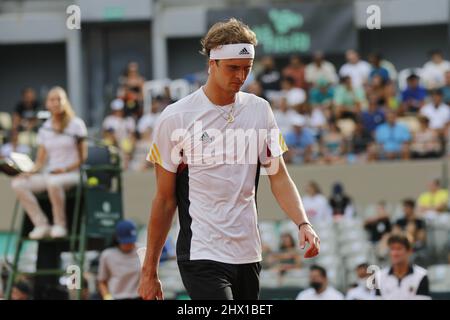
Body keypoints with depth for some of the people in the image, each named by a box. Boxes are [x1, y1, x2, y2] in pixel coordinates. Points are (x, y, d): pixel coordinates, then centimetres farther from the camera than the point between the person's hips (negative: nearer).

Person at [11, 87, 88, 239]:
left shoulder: (76, 125, 2)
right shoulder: (44, 129, 13)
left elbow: (83, 157, -1)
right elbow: (40, 161, 12)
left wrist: (66, 169, -17)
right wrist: (30, 172, -9)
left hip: (72, 174, -5)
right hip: (49, 174, 5)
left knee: (53, 182, -40)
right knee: (18, 184, -19)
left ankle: (60, 225, -24)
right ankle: (41, 225, -21)